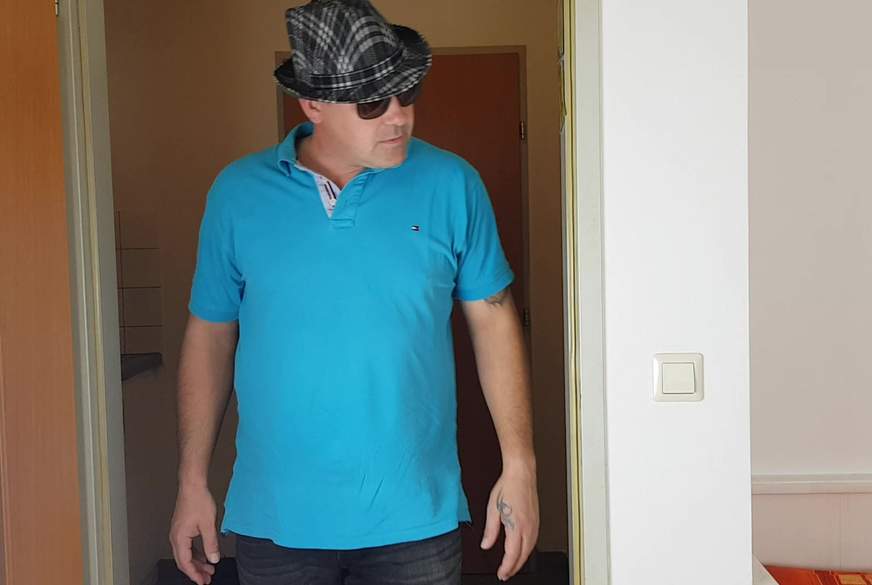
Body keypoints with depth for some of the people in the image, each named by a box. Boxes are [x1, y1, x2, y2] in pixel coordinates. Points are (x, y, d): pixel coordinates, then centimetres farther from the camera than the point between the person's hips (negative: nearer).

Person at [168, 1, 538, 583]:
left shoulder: (451, 184, -4)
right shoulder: (238, 192, -2)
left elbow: (493, 321, 1)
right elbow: (210, 337, 5)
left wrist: (520, 466, -2)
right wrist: (193, 483, 6)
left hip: (415, 516, 0)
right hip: (275, 520, 1)